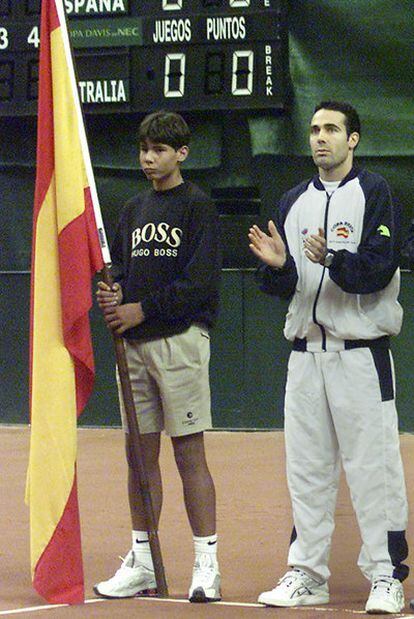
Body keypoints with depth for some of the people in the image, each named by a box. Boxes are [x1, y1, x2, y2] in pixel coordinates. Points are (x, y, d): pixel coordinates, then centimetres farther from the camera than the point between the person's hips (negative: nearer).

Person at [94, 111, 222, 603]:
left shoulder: (197, 207, -3)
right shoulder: (133, 210, 17)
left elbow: (200, 282, -11)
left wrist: (141, 309, -13)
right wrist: (113, 297, -3)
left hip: (180, 340, -6)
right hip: (134, 343, 6)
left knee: (189, 453, -6)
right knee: (141, 453, 8)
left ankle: (207, 563, -4)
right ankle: (141, 562, 14)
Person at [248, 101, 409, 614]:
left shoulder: (374, 193, 0)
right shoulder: (293, 202, 16)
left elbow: (380, 269, -12)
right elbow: (282, 288, 13)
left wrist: (333, 260, -26)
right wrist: (277, 265, -8)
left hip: (360, 352, -6)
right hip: (306, 353, 6)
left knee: (373, 466, -6)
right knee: (306, 467, 8)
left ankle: (387, 576, -3)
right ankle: (306, 574, 14)